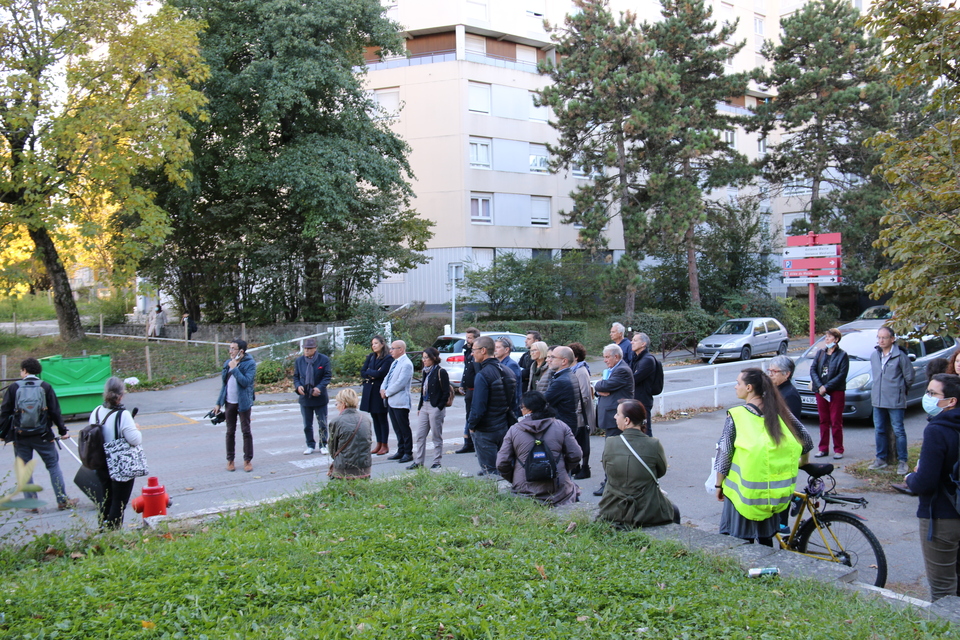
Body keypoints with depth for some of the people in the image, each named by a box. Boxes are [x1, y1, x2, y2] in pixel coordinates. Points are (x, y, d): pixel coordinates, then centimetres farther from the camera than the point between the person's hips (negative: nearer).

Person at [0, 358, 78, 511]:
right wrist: (62, 430, 6)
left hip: (20, 436, 0)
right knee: (53, 465, 7)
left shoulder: (14, 387, -1)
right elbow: (55, 411, -1)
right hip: (42, 435, 0)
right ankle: (63, 500, 7)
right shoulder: (45, 387, -2)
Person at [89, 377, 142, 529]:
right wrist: (136, 429, -3)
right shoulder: (123, 415, -21)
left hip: (101, 465, 6)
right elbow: (135, 439, -23)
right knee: (119, 502, 5)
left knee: (106, 499, 22)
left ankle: (103, 529, 31)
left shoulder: (96, 412, -2)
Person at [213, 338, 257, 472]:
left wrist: (234, 368, -20)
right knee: (230, 432, 10)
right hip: (229, 403, 5)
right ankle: (230, 460, 19)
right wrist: (218, 403, 13)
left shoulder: (250, 364, -9)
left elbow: (246, 381, -23)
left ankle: (248, 460, 11)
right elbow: (224, 383, 14)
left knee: (246, 431, 2)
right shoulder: (228, 363, 8)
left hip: (243, 403, -5)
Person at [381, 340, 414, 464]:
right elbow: (388, 377, 19)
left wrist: (387, 393, -14)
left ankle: (408, 453, 9)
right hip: (391, 401, 9)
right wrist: (383, 389, 0)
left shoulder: (406, 364, -15)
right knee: (397, 429, 14)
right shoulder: (394, 363, 16)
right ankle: (400, 451, 23)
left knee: (404, 429, 0)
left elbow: (400, 383, -21)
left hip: (400, 402, -9)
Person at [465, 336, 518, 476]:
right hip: (504, 428, 8)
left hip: (485, 431, -8)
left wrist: (471, 425, -7)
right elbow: (513, 402, 13)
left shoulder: (483, 375, -20)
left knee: (489, 471, 1)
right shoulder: (507, 372, 6)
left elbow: (478, 406, -21)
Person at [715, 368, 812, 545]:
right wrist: (802, 462, 25)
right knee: (766, 540, 21)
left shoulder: (736, 416, -12)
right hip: (773, 495, 4)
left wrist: (719, 485, 3)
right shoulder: (779, 411, -1)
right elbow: (806, 440, 5)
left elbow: (724, 455, -9)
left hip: (744, 494, -4)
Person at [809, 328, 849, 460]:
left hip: (836, 392, -4)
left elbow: (842, 375, -10)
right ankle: (823, 448, 14)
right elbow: (813, 370, 4)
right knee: (823, 421, 8)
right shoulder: (820, 353, 11)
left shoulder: (842, 355, -2)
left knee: (836, 422, -1)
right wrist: (819, 386, -11)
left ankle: (838, 449, 6)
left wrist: (826, 387, -15)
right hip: (820, 392, 4)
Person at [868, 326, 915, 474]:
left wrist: (899, 389, 8)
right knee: (879, 431, 11)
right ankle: (881, 459, 21)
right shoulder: (874, 355, 7)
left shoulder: (900, 356, -10)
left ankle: (902, 461, 8)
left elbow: (909, 377, -3)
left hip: (895, 401, -6)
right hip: (878, 400, 6)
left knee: (898, 431, -1)